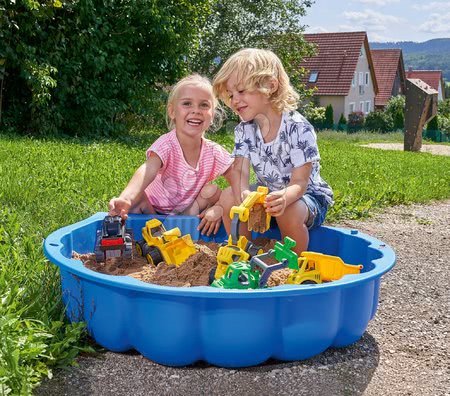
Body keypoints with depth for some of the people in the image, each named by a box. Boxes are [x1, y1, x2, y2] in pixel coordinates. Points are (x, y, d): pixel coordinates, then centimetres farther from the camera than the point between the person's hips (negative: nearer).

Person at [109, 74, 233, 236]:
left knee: (213, 191, -17)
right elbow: (147, 172, -43)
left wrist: (219, 208, -27)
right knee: (136, 200, -30)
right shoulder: (166, 144, -24)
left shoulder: (214, 152, -12)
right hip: (153, 209, -2)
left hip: (186, 211, 3)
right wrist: (126, 199, -64)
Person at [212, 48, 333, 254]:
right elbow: (239, 170, -14)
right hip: (268, 193, 5)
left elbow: (299, 182, -26)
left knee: (289, 212, -37)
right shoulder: (244, 129, -4)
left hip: (308, 194, -5)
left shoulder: (298, 128, -23)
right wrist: (244, 194, -39)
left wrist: (284, 198, -51)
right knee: (228, 196, -17)